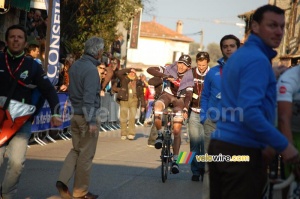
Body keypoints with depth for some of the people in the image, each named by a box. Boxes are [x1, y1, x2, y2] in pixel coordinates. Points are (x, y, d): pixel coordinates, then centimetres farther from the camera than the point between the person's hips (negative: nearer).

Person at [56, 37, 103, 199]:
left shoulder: (75, 66, 8)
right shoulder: (91, 69, -18)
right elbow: (89, 97, -22)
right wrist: (92, 121, -22)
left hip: (75, 115, 8)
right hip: (87, 116, -8)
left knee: (76, 150, 18)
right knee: (86, 154, 2)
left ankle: (63, 180, 4)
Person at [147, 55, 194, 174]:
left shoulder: (189, 79, -16)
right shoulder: (170, 70, -15)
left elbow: (188, 96, -28)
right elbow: (150, 70, -24)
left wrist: (185, 109, -45)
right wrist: (165, 76, -39)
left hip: (179, 99, 0)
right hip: (167, 95, 0)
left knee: (177, 131, -11)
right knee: (157, 108, -38)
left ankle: (175, 160, -4)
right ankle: (160, 134, -15)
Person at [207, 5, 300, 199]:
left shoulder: (239, 55, 17)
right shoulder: (258, 59, -14)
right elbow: (249, 112, -24)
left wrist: (262, 144, 25)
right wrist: (283, 145, -18)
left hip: (220, 145, 9)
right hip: (243, 151, -9)